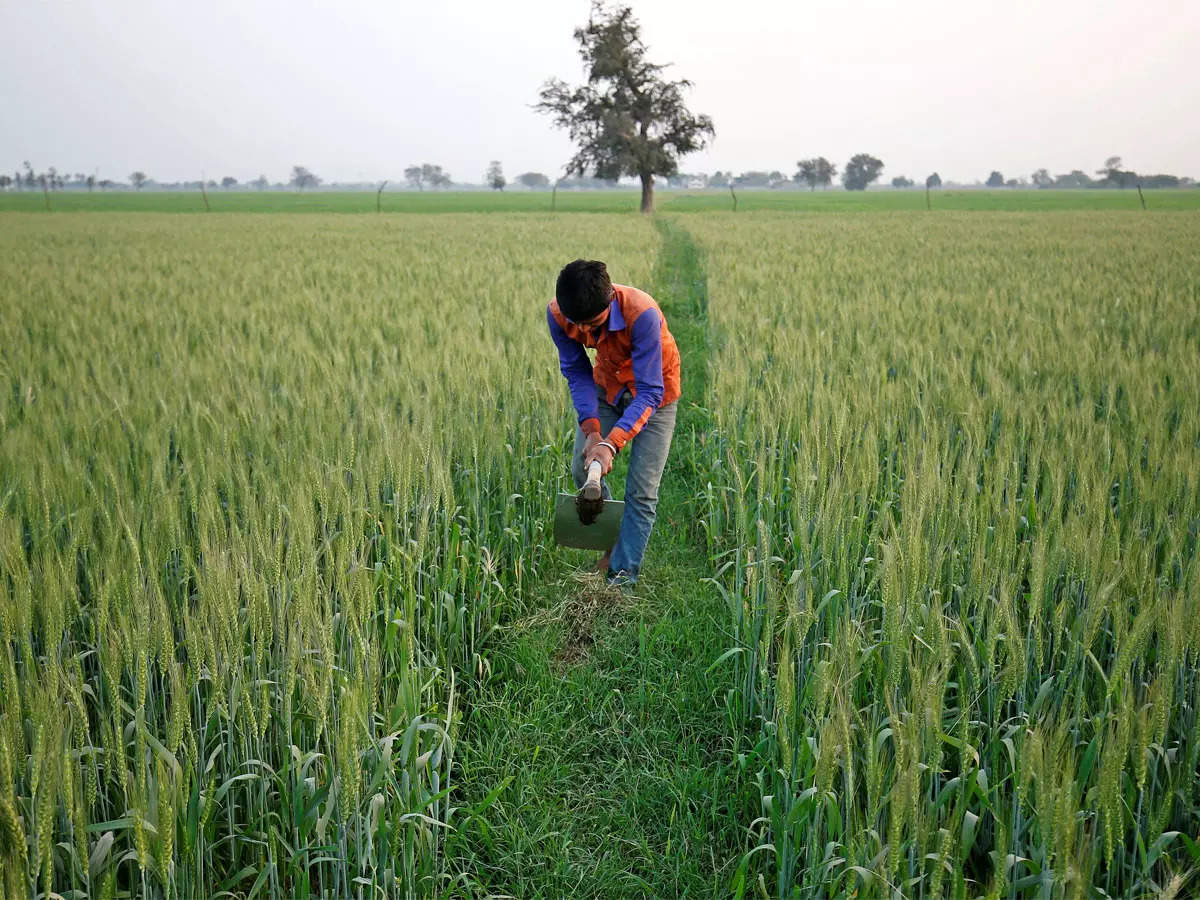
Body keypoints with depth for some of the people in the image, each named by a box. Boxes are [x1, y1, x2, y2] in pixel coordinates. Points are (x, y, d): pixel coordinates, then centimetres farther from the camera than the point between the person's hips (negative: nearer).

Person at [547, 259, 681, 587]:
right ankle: (612, 539, 28)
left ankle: (622, 577, 2)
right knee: (582, 469, 2)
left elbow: (649, 392, -36)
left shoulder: (642, 314, -39)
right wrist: (591, 430, -28)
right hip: (607, 385, 5)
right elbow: (577, 372, -14)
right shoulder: (557, 314, -25)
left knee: (641, 491, -8)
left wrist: (612, 442, -48)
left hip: (652, 393, -4)